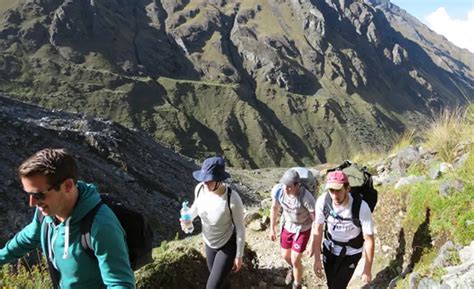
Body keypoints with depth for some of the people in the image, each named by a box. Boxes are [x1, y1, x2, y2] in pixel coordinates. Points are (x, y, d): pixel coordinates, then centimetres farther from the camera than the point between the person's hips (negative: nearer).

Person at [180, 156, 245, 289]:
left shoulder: (233, 199, -37)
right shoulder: (200, 188, -21)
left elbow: (240, 228, -22)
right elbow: (197, 205, 4)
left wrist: (239, 256, -12)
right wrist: (188, 219, -16)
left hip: (229, 246, -6)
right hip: (210, 243, 6)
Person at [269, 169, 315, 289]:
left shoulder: (306, 198, -38)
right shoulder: (277, 190, -26)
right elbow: (274, 208, -4)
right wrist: (272, 228, 6)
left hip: (303, 229, -4)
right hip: (287, 226, 4)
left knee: (295, 260, 1)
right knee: (285, 255, 21)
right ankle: (292, 268, 58)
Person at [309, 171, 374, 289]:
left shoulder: (362, 208, -33)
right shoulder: (322, 201, -25)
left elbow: (369, 240, -20)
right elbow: (317, 230, -11)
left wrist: (367, 270, -12)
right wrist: (317, 259, -7)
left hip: (351, 252, -2)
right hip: (329, 248, 3)